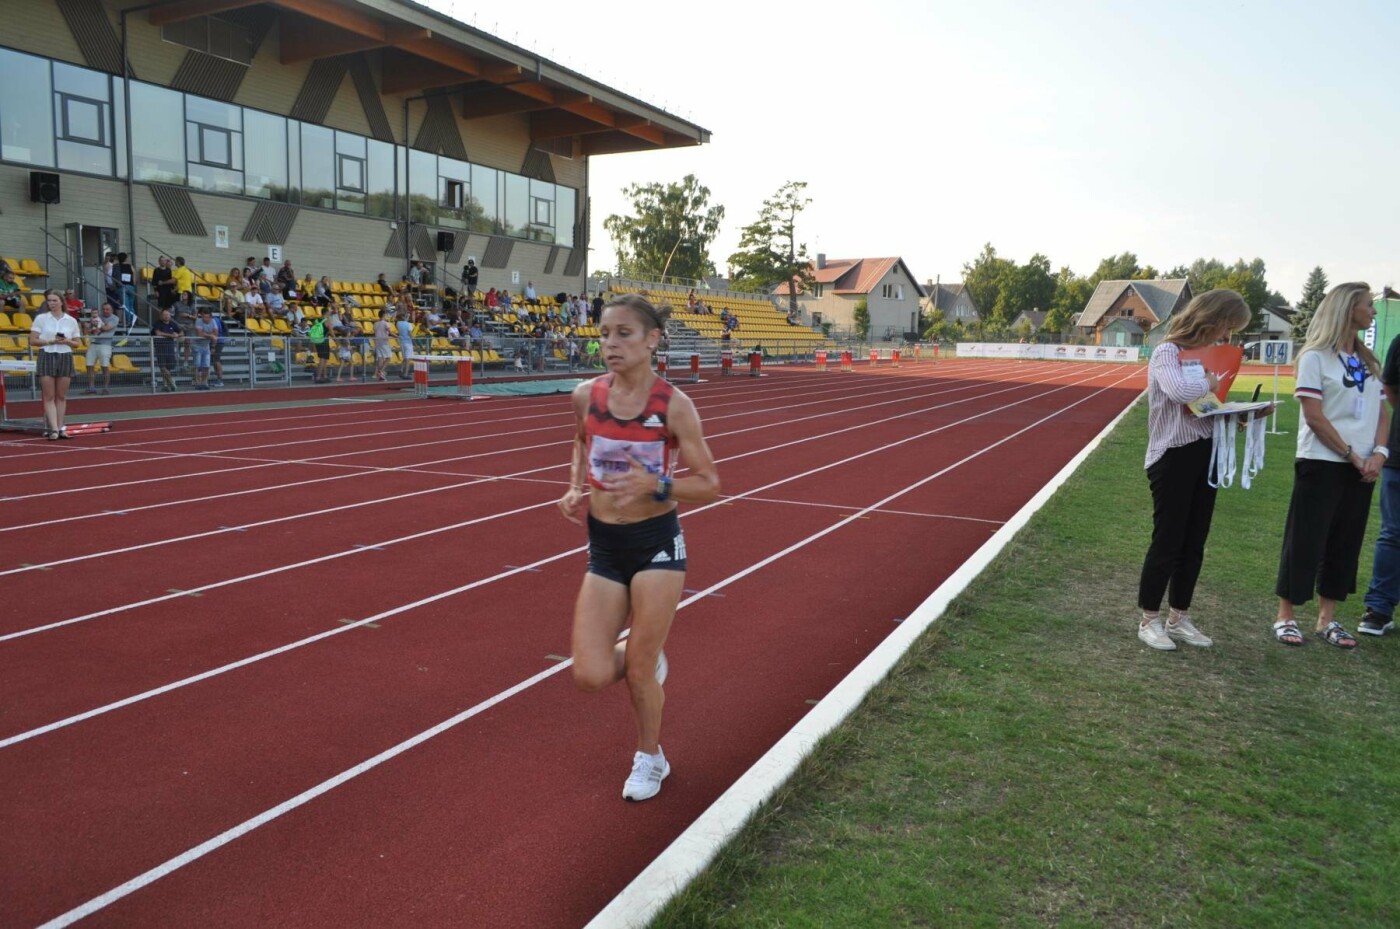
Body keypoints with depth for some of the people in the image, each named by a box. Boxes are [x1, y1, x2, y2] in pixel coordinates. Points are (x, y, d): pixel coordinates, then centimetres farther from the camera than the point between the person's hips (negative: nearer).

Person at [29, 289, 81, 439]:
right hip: (47, 357, -2)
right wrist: (51, 341, -14)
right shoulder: (41, 318, 2)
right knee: (49, 396, -4)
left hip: (65, 358, 2)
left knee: (61, 396, 5)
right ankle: (53, 429, -9)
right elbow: (33, 341, -1)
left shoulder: (71, 321, 7)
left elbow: (77, 342, 11)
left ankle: (60, 428, 10)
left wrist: (67, 341, -9)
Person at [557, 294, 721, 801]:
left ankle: (650, 759, 34)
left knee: (639, 670, 5)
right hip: (604, 546, 3)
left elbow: (709, 483, -8)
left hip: (657, 543, -3)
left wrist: (655, 484, -24)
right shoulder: (586, 395, -3)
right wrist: (575, 489, 1)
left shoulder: (673, 405, -13)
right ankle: (645, 659, 32)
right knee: (590, 676, -4)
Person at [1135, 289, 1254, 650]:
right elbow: (1179, 391, -33)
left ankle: (1179, 619, 24)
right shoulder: (1168, 352, -12)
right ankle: (1149, 621, 12)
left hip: (1205, 455, 8)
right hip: (1174, 456, -8)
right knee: (1167, 542, -1)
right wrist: (1210, 382, -14)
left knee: (1194, 544, 12)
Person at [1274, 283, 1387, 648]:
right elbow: (1314, 417, -12)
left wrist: (1379, 453, -6)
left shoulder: (1367, 360, 13)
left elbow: (1380, 412, 11)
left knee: (1345, 543, 9)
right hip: (1322, 464, -6)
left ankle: (1327, 619, 18)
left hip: (1363, 467, 6)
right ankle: (1286, 617, 8)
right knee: (1306, 540, -2)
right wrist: (1352, 455, -11)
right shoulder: (1316, 357, -7)